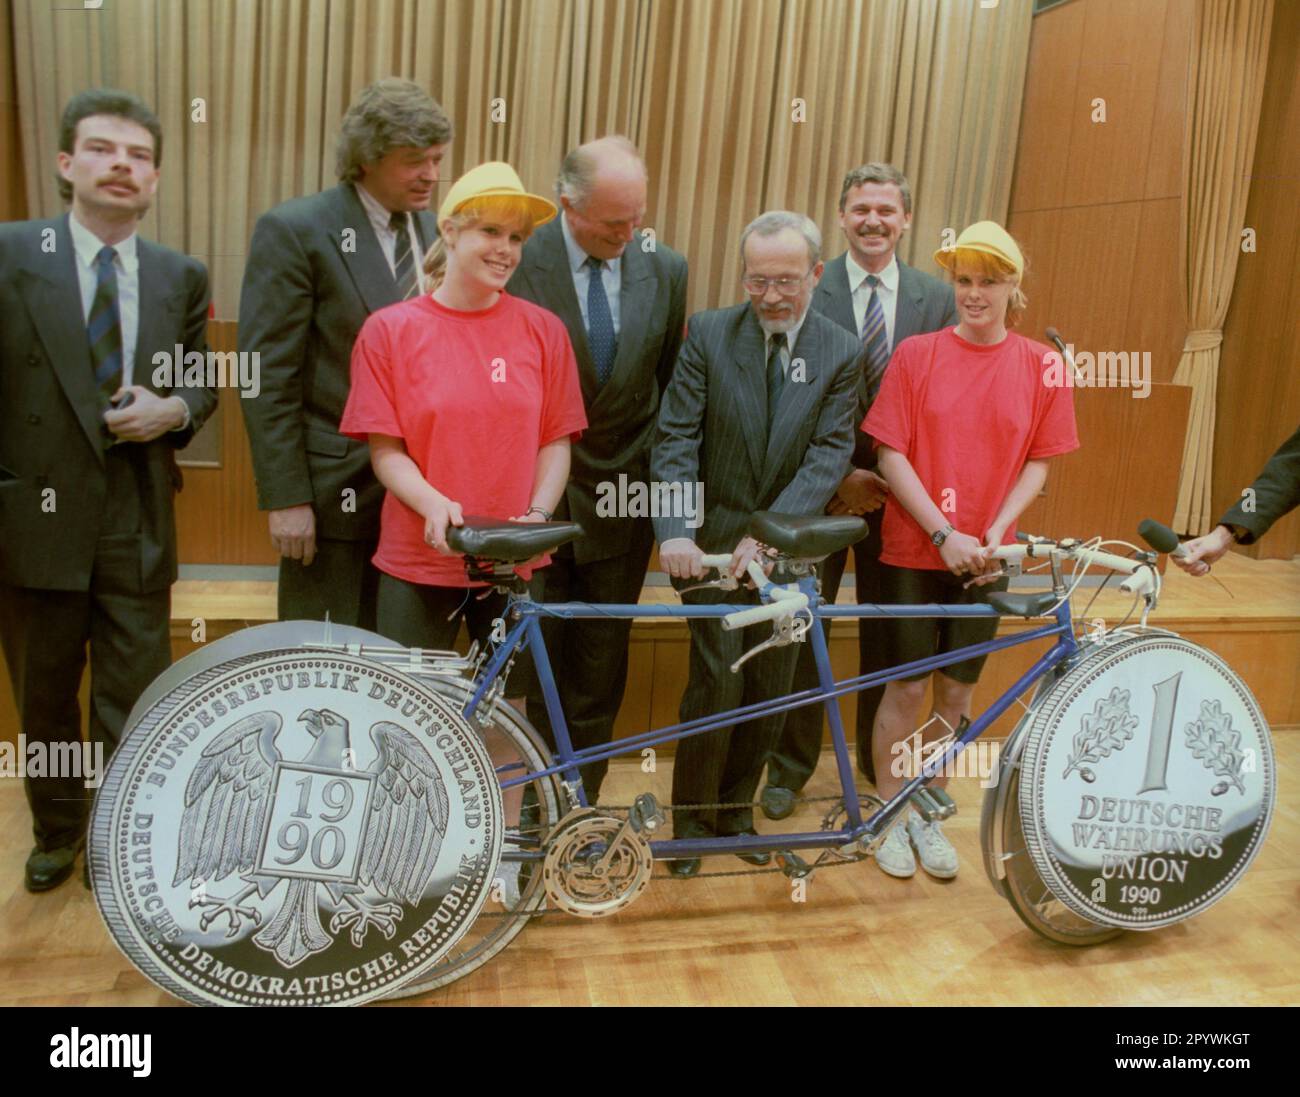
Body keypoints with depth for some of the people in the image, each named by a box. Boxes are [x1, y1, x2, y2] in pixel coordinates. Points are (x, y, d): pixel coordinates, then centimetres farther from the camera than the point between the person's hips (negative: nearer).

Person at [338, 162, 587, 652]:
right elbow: (385, 449, -3)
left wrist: (538, 513, -13)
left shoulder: (543, 330, 1)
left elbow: (555, 440, 3)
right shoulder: (389, 329, -1)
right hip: (418, 561, -1)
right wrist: (434, 504, -20)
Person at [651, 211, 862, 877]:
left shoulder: (841, 352, 0)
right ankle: (692, 819, 13)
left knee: (770, 689, 8)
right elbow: (676, 439, -9)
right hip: (714, 539, -2)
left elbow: (830, 453, -8)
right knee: (718, 678, -6)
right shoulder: (707, 334, -3)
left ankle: (736, 810, 28)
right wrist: (675, 530, -24)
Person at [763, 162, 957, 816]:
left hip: (899, 490, 2)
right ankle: (789, 767, 22)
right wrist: (839, 475, -12)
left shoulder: (937, 299, 4)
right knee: (801, 634, 6)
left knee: (888, 637, 12)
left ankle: (880, 761, 30)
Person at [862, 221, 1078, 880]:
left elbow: (1037, 462, 3)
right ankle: (889, 815, 24)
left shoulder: (1040, 366, 1)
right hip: (913, 550, -2)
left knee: (957, 691, 10)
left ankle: (928, 815, 28)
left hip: (984, 556, 2)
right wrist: (943, 533, -15)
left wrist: (996, 533, -11)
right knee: (907, 687, 4)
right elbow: (891, 455, -8)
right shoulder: (916, 354, -5)